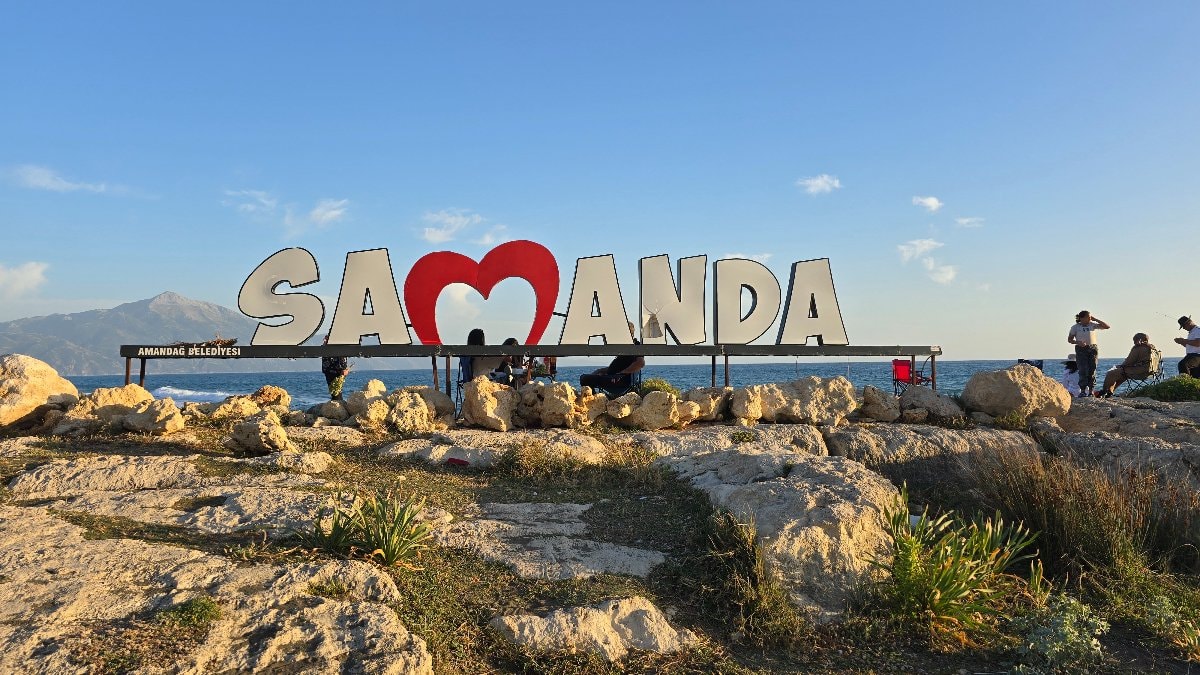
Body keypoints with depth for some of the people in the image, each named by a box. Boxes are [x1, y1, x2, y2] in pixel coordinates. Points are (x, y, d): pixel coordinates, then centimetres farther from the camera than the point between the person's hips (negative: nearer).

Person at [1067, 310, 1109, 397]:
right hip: (1081, 349, -2)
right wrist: (1078, 342, -15)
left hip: (1093, 348, 2)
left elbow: (1106, 326, 6)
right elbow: (1069, 339, 5)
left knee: (1092, 370, 0)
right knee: (1083, 370, -9)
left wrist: (1095, 319, 1)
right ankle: (1082, 391, -8)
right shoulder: (1075, 327, 4)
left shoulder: (1093, 325, 9)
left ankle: (1091, 391, 2)